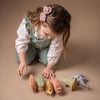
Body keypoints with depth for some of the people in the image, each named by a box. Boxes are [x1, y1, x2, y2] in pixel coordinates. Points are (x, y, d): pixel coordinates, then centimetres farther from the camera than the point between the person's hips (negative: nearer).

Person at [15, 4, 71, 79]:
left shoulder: (57, 31, -39)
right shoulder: (27, 24, -41)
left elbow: (55, 49, -26)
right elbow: (21, 43, -26)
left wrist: (50, 68, -18)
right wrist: (22, 61, -31)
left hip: (45, 46, 0)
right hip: (31, 43, 0)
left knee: (47, 61, -18)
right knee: (23, 59, -14)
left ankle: (40, 52, 15)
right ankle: (34, 51, 17)